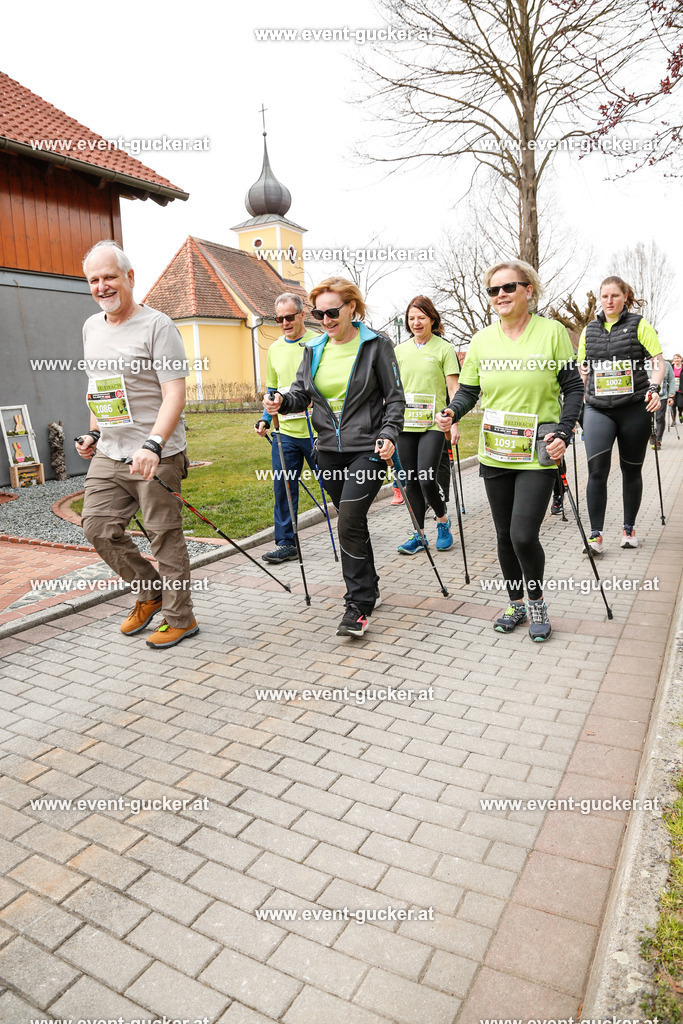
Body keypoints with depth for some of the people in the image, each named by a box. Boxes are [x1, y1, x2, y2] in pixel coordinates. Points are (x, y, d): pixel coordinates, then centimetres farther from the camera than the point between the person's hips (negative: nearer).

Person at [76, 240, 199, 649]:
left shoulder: (157, 325, -8)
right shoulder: (91, 328, 15)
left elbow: (175, 393, -16)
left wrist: (153, 445, -27)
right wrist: (94, 434, 19)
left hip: (156, 456, -7)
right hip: (107, 454, 7)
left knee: (166, 536, -1)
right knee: (99, 528, 5)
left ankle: (180, 618, 14)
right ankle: (150, 592, 26)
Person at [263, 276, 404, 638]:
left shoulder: (376, 345, -3)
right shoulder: (313, 349, 10)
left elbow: (394, 397, -2)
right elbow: (301, 392, 12)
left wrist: (388, 435, -17)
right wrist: (281, 401, -10)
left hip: (368, 448, -5)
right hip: (329, 450, 6)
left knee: (349, 522, -15)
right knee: (352, 523, 13)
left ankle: (357, 607, -5)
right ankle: (369, 590, 30)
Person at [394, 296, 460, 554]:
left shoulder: (444, 349, 1)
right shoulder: (399, 350, 12)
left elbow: (453, 388, -2)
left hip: (433, 424, -4)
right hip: (404, 425, 4)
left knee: (426, 479, -13)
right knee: (411, 482, 6)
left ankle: (443, 521, 14)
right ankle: (419, 535, 17)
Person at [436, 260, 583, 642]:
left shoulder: (553, 332, -3)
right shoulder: (482, 340, 6)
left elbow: (574, 387, 1)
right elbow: (468, 390, 10)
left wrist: (563, 432, -12)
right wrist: (452, 413, -11)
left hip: (538, 455, -4)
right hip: (494, 454, 4)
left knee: (523, 535, -12)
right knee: (505, 535, 12)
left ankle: (537, 603, 16)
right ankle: (517, 605, 31)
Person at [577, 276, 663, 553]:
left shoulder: (639, 325, 4)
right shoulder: (589, 330, 13)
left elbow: (658, 361, 0)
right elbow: (582, 369, 20)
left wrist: (654, 388, -17)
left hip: (634, 408, -1)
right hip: (598, 408, 1)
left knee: (632, 470, 8)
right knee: (597, 469, -13)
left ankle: (629, 528, 23)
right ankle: (596, 534, -8)